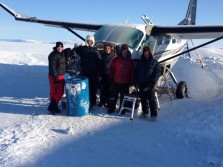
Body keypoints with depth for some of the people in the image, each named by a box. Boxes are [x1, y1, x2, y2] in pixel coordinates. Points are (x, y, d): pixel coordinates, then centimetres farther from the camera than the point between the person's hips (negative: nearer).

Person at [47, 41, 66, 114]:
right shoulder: (53, 55, -16)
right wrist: (56, 78, -23)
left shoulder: (61, 54, 11)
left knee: (60, 92, 11)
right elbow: (52, 68, -21)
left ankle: (54, 106, 21)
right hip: (54, 76, -9)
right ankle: (51, 106, 2)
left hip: (61, 76, 9)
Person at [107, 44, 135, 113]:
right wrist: (111, 77, 0)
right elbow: (111, 69, 3)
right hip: (116, 82, 0)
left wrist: (131, 81, 1)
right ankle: (111, 108, 19)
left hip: (125, 83, 1)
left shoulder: (130, 61, 3)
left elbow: (133, 71, 5)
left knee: (124, 97, 10)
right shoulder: (116, 59, 0)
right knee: (113, 95, 6)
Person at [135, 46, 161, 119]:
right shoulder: (140, 62, 15)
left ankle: (154, 114, -1)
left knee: (151, 99, -6)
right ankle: (145, 112, 21)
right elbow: (136, 72, 18)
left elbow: (158, 72, -2)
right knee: (143, 99, 9)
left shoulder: (154, 61, 3)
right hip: (141, 84, 4)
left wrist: (153, 82, -11)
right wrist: (136, 81, 7)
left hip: (150, 84, -4)